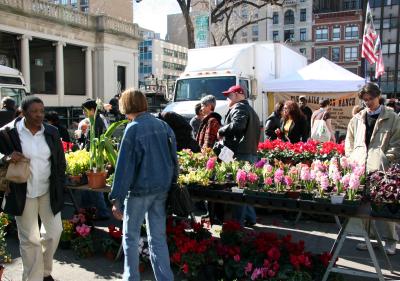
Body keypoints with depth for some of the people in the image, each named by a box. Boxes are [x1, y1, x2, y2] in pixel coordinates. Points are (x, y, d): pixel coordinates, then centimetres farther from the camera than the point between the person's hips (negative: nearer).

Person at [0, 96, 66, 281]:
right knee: (29, 238, 6)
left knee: (54, 230, 10)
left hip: (48, 190, 3)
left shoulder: (51, 132, 0)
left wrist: (59, 187, 4)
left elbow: (60, 161, 7)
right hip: (22, 193, -3)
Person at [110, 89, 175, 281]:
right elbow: (173, 157, 9)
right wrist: (172, 182, 18)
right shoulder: (163, 125, 5)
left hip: (140, 189, -5)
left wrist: (117, 199, -12)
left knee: (130, 236, 13)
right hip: (162, 188, 6)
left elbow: (124, 166, -15)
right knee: (158, 238, 12)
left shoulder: (133, 129, -13)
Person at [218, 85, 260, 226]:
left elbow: (236, 125, -26)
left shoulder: (239, 108, -7)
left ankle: (238, 220, -5)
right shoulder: (250, 109, 26)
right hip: (251, 152, 10)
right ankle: (250, 217, 23)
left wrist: (221, 131, -11)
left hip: (240, 154, -10)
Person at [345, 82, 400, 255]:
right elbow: (349, 142, 17)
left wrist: (385, 164, -9)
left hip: (382, 170, -3)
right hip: (359, 169, 4)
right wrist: (352, 160, 5)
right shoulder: (357, 119, 13)